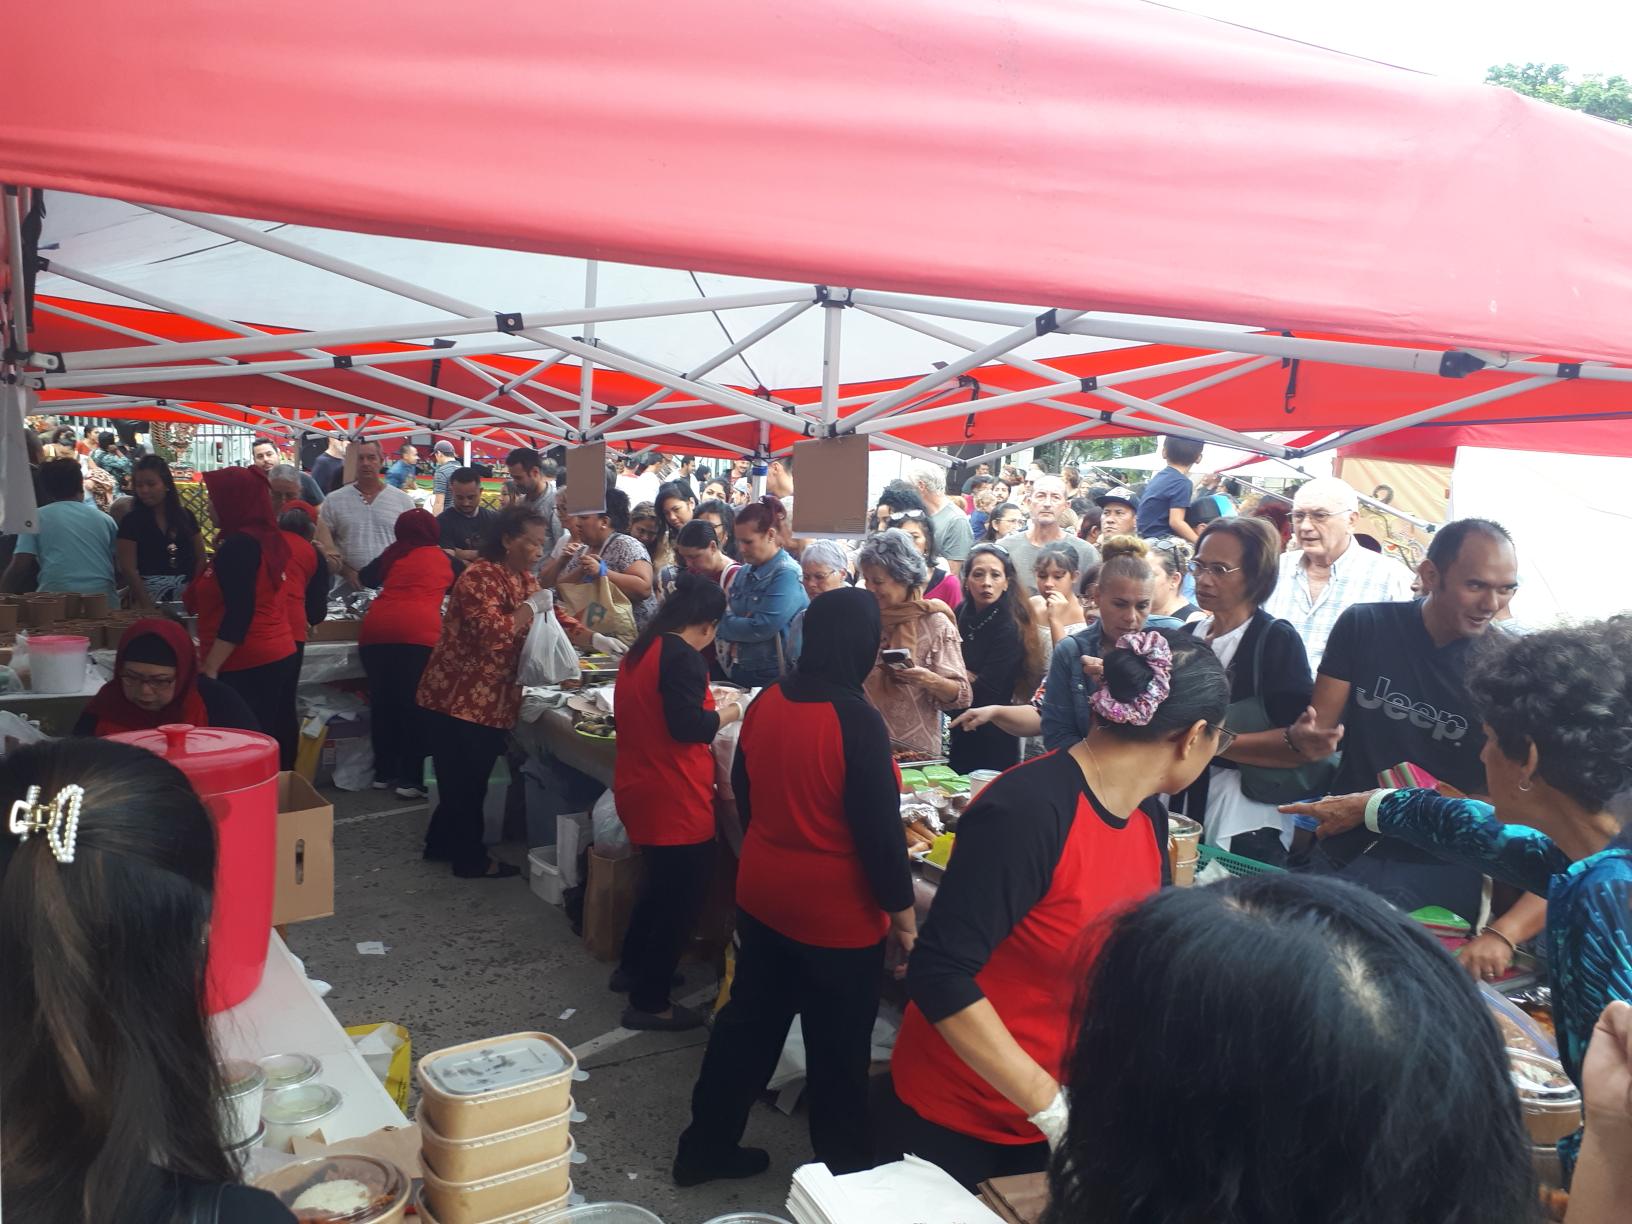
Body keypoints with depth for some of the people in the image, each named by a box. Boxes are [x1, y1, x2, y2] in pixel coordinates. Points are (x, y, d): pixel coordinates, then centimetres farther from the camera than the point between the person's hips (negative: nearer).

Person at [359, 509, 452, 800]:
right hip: (418, 632, -3)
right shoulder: (445, 559, 15)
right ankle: (410, 779, 1)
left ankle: (384, 772, 22)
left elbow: (367, 578, 35)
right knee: (413, 705, 2)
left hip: (376, 631, 3)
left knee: (382, 702, 13)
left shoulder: (393, 553, 20)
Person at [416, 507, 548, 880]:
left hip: (492, 700, 9)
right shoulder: (479, 577, -19)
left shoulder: (525, 579, 10)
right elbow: (493, 632, -32)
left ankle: (442, 843, 34)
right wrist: (532, 605, -21)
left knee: (471, 778, 18)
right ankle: (471, 859, 14)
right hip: (457, 698, -9)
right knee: (464, 781, 3)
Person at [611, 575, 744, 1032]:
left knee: (662, 882, 26)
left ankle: (632, 968, 39)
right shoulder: (681, 656, -19)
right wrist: (727, 713, -8)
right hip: (672, 798, -10)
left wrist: (704, 703, 15)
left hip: (641, 788, 10)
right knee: (684, 893, 2)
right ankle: (649, 1002, 10)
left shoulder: (642, 650, 10)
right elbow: (689, 727, -24)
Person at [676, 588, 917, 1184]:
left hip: (761, 895, 6)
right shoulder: (856, 720, -23)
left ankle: (705, 1146, 34)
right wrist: (903, 913, -8)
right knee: (839, 1050, 13)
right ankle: (843, 1171, 31)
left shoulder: (767, 700, -3)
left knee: (748, 1023, 21)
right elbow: (879, 828, -20)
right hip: (837, 912, -6)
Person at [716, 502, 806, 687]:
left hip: (772, 677, -7)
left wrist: (719, 623, -11)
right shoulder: (744, 571, 8)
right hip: (739, 671, 7)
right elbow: (728, 614, 8)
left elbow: (760, 628, -23)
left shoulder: (787, 574, -16)